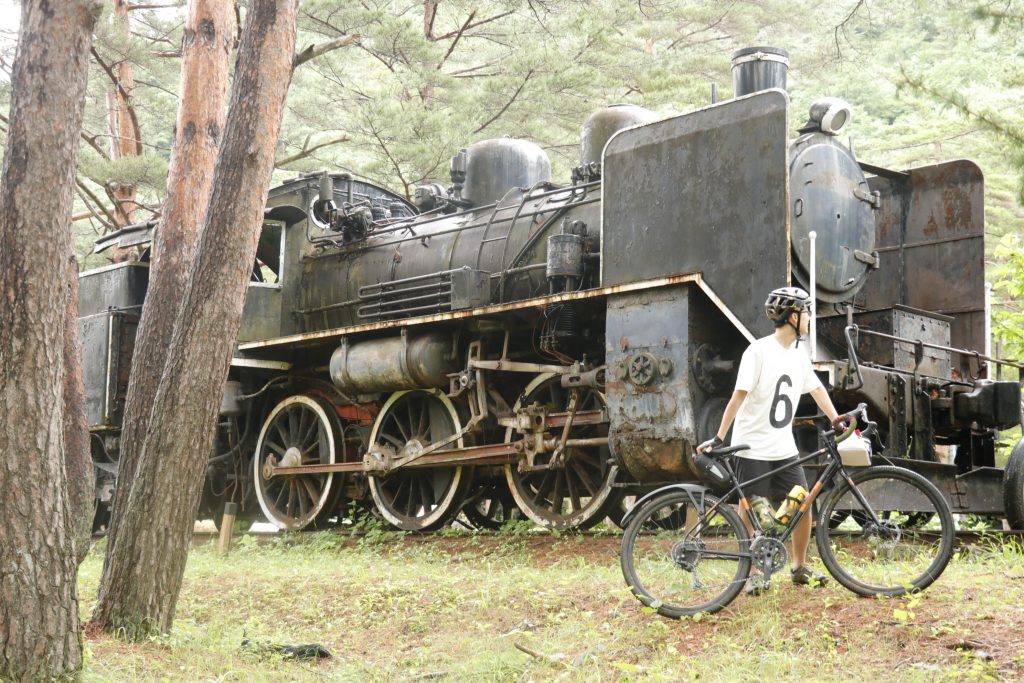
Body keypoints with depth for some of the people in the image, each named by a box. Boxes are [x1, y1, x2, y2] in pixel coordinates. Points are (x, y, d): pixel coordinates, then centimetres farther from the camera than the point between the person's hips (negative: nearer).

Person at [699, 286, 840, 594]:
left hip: (784, 448, 6)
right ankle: (751, 573, 13)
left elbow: (817, 389, 14)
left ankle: (800, 568, 20)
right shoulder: (759, 351, -15)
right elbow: (739, 395, -18)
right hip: (753, 447, -6)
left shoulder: (798, 354, 7)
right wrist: (719, 438, -21)